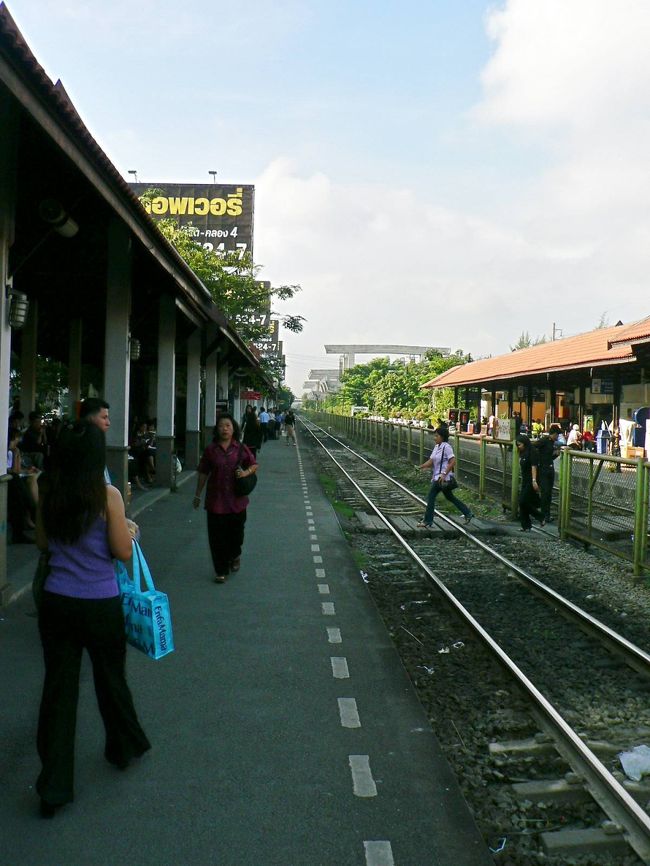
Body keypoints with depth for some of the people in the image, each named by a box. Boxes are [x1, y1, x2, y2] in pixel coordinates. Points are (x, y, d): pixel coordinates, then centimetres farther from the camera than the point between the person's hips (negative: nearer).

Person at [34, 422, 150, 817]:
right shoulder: (108, 496, -15)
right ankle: (125, 747, 42)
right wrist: (129, 530, 8)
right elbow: (123, 552, -11)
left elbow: (43, 543, 11)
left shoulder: (49, 494, -2)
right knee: (111, 679, 18)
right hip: (101, 605, -3)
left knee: (58, 687, 10)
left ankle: (54, 786, 16)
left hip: (56, 602, 3)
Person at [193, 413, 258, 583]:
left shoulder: (241, 448, -1)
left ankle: (234, 556, 44)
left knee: (236, 531, 12)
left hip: (237, 499, 1)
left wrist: (246, 472, -12)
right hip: (216, 499, -1)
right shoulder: (211, 449, -2)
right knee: (217, 536, 2)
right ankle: (221, 570, 16)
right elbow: (203, 473, 5)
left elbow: (254, 465, 10)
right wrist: (198, 495, 9)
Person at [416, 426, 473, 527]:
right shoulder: (436, 447, 11)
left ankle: (427, 521, 2)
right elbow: (431, 461, 7)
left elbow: (453, 462, -20)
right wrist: (421, 467, -9)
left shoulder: (446, 447, -16)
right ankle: (467, 514, 26)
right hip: (437, 476, 9)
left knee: (431, 497, -6)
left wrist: (444, 474, -24)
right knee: (449, 497, 17)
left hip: (443, 478, -9)